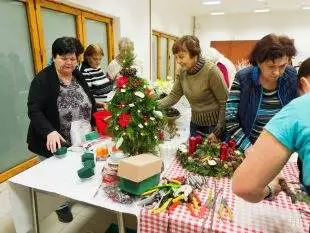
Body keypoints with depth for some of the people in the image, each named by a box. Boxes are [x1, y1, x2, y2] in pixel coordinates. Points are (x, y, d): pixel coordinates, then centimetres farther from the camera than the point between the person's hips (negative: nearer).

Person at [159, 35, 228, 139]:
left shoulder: (211, 71, -23)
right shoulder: (182, 72, -5)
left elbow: (225, 102, -18)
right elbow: (173, 96, -4)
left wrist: (217, 131, -16)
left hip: (214, 124, -5)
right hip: (195, 123, 6)